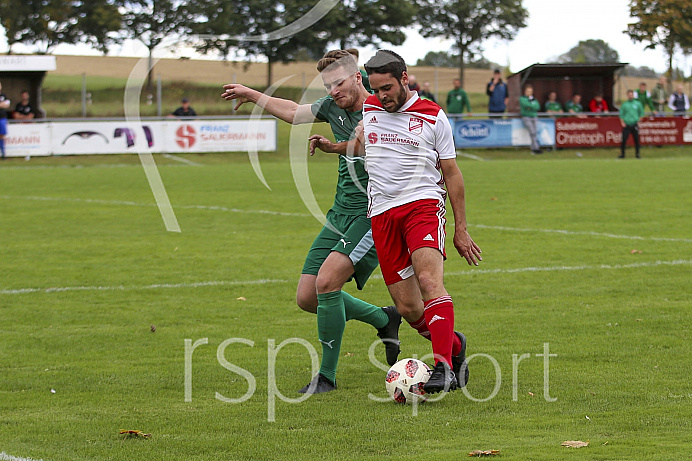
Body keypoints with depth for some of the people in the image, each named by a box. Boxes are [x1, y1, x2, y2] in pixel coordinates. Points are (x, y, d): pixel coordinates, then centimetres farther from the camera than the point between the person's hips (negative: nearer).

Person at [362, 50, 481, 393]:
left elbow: (452, 173, 7)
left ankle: (443, 368, -35)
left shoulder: (432, 116, 2)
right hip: (382, 213, 4)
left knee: (430, 282, -28)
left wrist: (461, 229, 6)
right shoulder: (369, 108, 12)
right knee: (408, 308, -2)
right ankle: (454, 344, 24)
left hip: (423, 203, -4)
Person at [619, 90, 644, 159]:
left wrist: (639, 121, 6)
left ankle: (637, 154, 11)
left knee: (636, 140, 1)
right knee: (624, 140, -7)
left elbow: (641, 113, 15)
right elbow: (621, 114, 7)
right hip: (626, 125, -1)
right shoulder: (624, 104, 5)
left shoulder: (637, 104, 7)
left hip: (634, 124, 1)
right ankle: (622, 154, 1)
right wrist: (622, 122, -4)